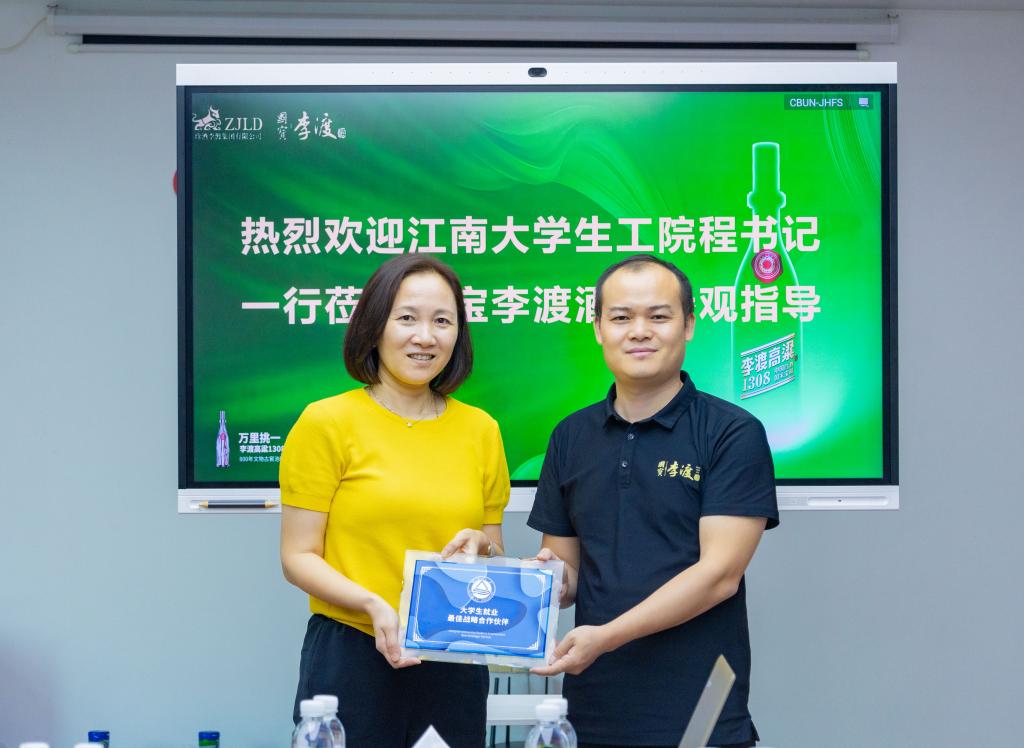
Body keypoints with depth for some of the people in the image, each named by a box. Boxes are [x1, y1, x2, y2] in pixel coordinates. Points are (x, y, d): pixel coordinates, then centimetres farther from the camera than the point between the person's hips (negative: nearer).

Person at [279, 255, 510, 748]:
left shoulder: (480, 430, 8)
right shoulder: (326, 423, -4)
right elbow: (298, 558, -5)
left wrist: (481, 548, -5)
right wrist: (372, 603, -20)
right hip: (350, 657, -3)